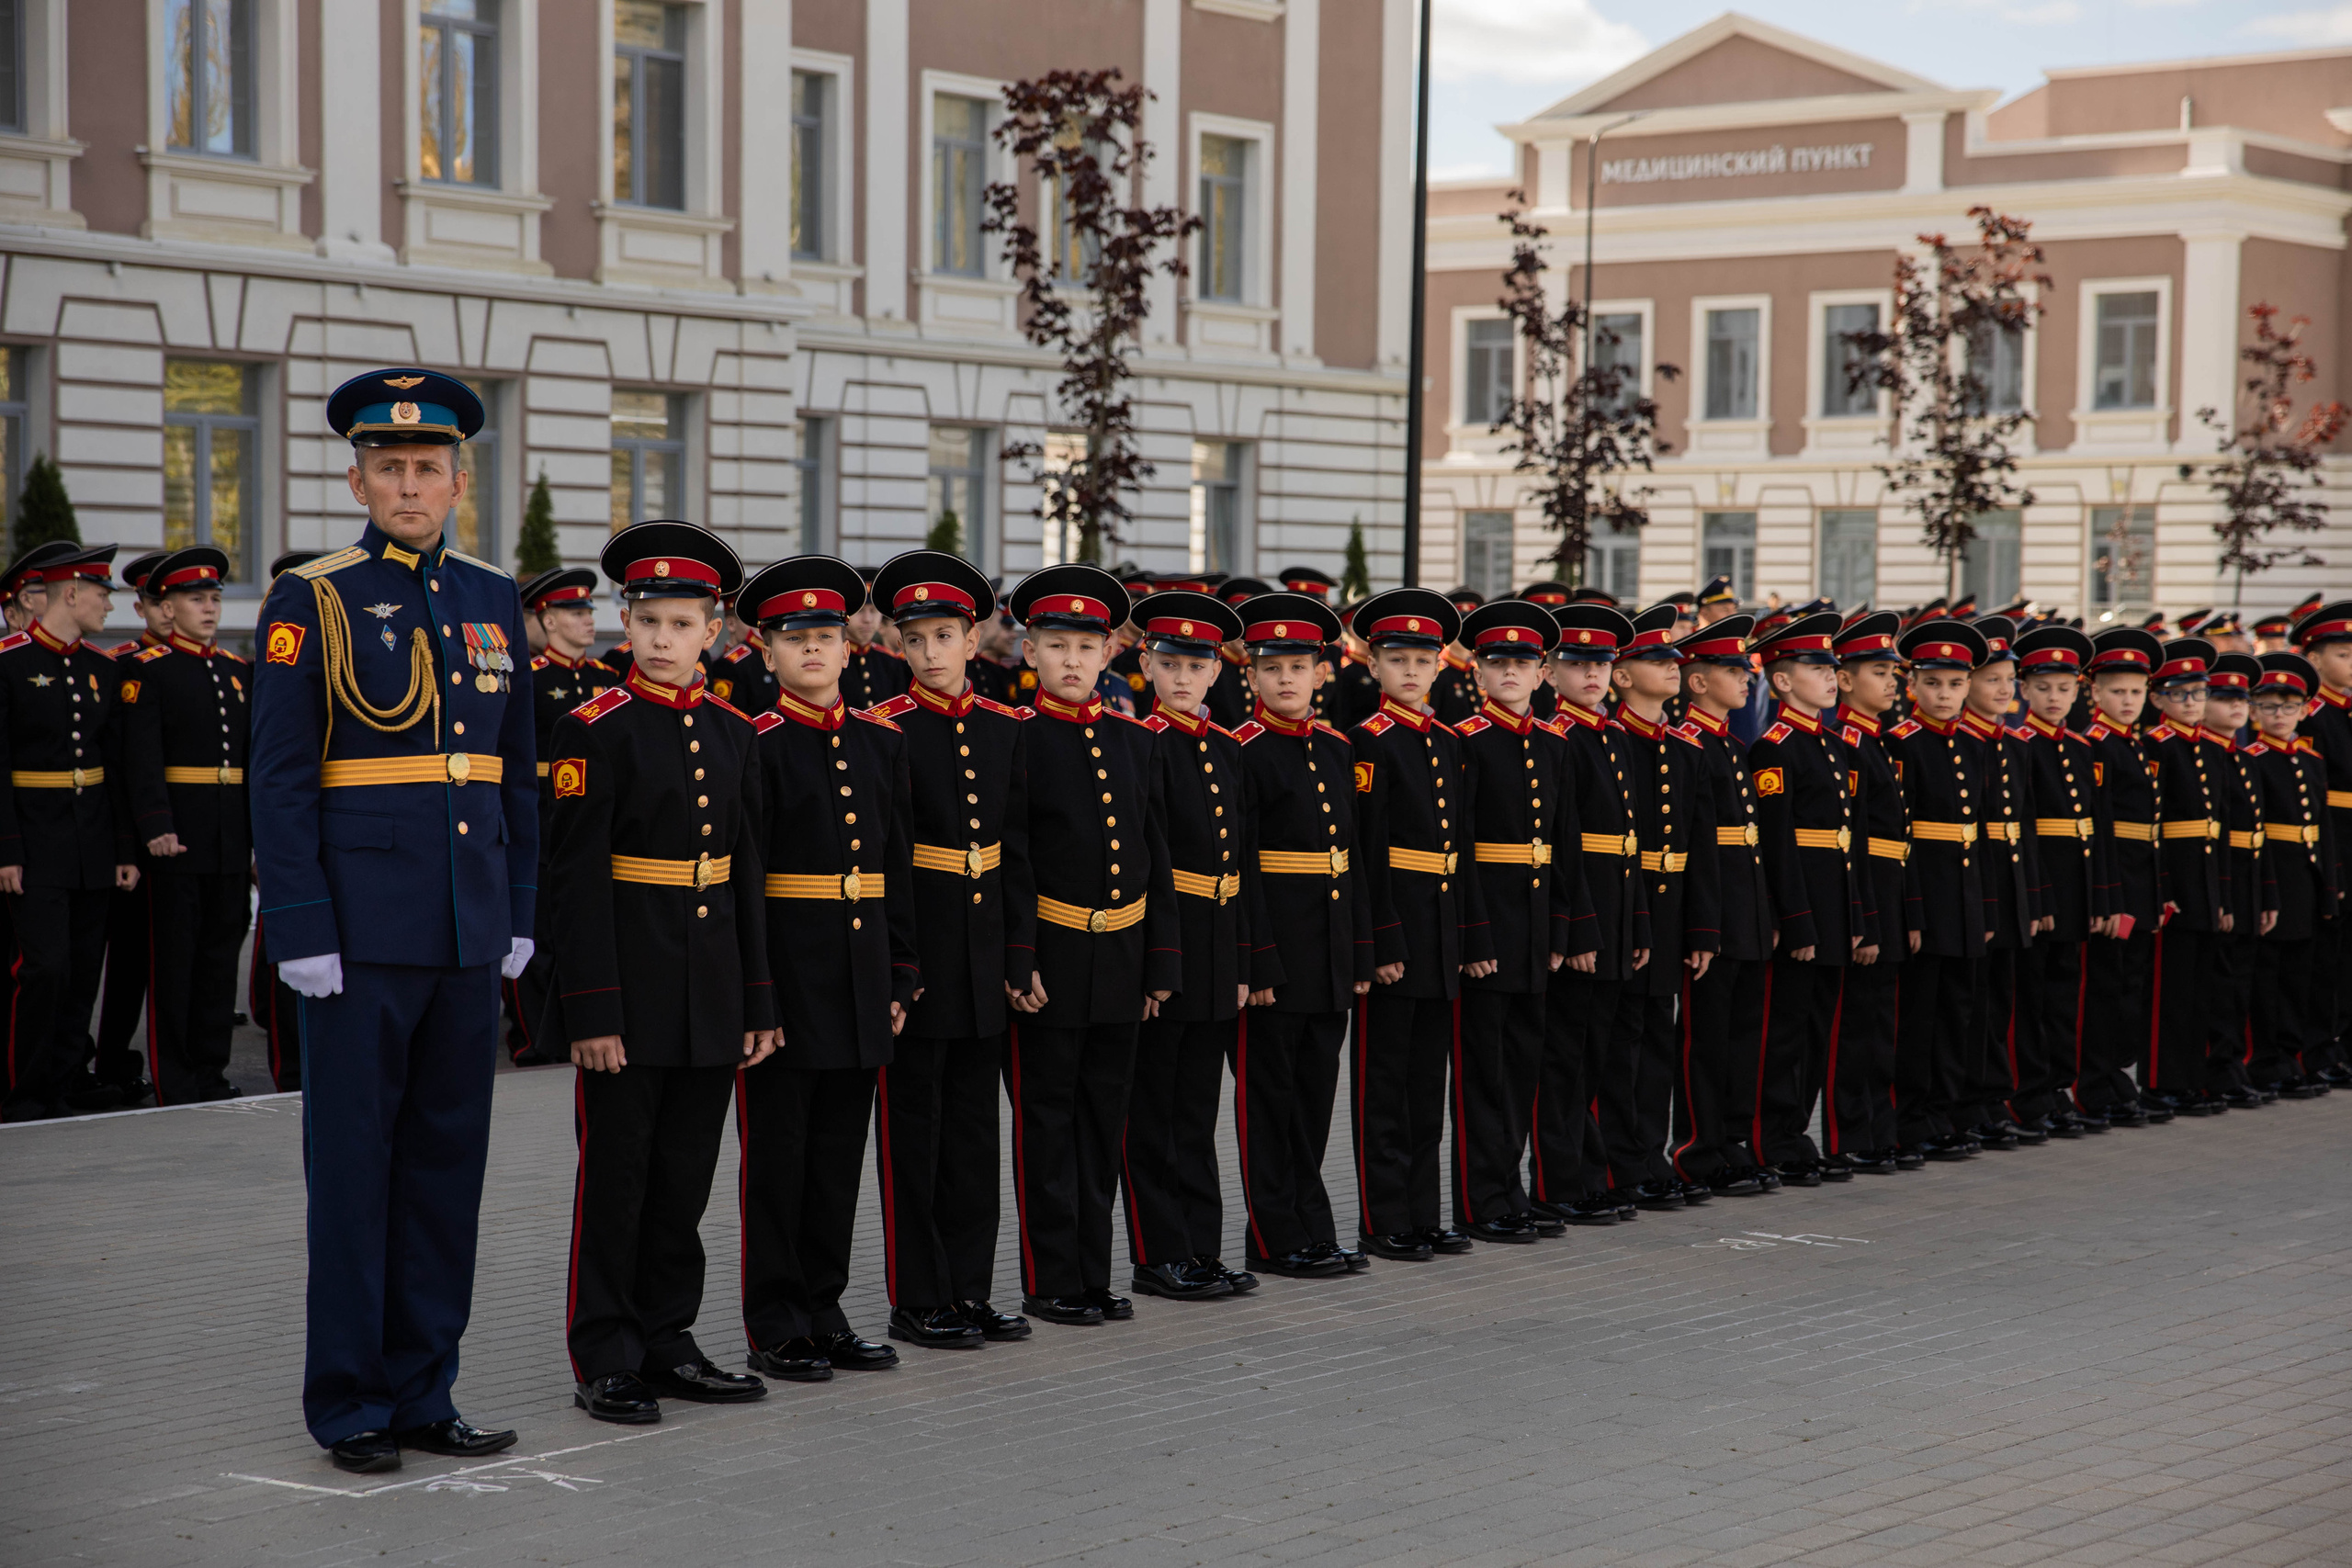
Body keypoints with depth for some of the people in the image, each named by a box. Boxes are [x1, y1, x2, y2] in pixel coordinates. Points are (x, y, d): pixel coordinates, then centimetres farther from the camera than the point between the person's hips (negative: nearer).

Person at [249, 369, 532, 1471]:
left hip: (469, 930, 5)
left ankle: (423, 1392, 18)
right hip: (361, 931, -5)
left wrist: (519, 914, 11)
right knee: (353, 1163, 1)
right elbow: (280, 780, -8)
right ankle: (349, 1404, 10)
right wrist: (301, 932, -13)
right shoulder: (311, 603, -4)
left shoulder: (492, 602, 11)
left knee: (448, 1162, 9)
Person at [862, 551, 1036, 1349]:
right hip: (915, 950, -5)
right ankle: (917, 1300, 8)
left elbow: (1017, 851, 10)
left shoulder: (1005, 729, 7)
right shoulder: (885, 731, -9)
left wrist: (1019, 953, 5)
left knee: (972, 1126, 10)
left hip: (983, 954, 5)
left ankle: (969, 1289, 18)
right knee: (912, 1126, 2)